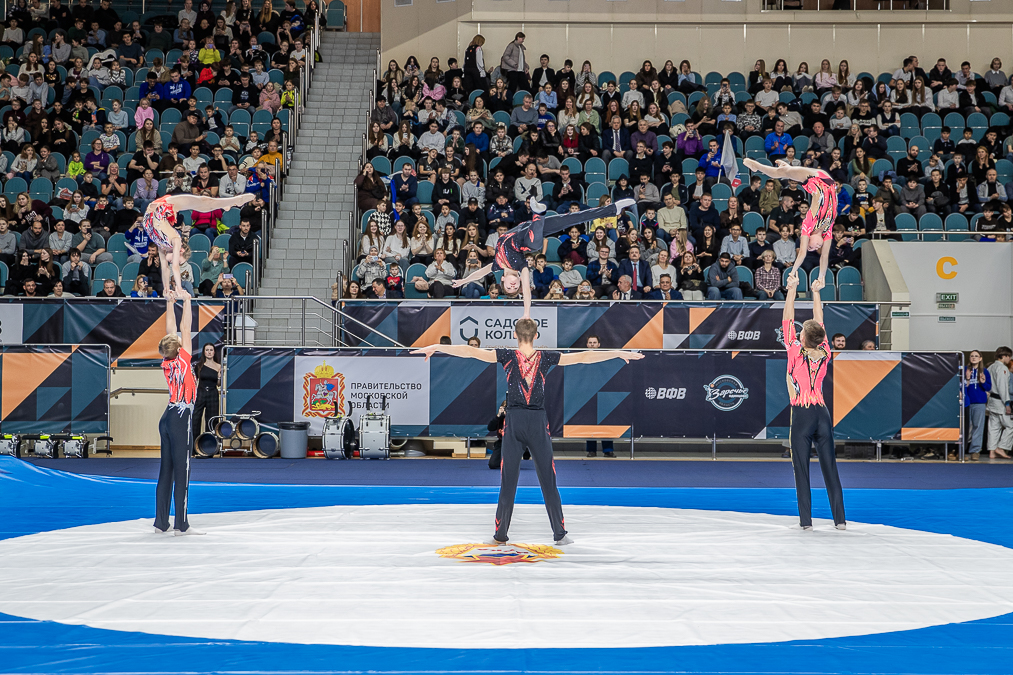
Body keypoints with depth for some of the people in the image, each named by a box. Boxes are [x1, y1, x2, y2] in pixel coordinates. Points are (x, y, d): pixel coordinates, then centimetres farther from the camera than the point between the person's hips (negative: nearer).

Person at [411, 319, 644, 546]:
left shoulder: (507, 356, -3)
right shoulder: (546, 358, 0)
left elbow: (470, 351, -5)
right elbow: (582, 357, 2)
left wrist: (436, 347, 0)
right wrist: (619, 354, 9)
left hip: (514, 424, 0)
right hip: (538, 423, 0)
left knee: (508, 481, 6)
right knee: (548, 481, 7)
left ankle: (501, 535, 10)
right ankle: (559, 534, 10)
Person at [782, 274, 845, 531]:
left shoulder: (796, 352, -11)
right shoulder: (825, 354, -1)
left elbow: (787, 321, -5)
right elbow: (820, 322, 11)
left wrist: (792, 290, 0)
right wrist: (816, 293, 18)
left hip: (802, 415, -4)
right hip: (822, 414, 4)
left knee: (802, 469, 0)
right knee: (829, 467, 6)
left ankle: (806, 520, -1)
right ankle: (840, 519, 7)